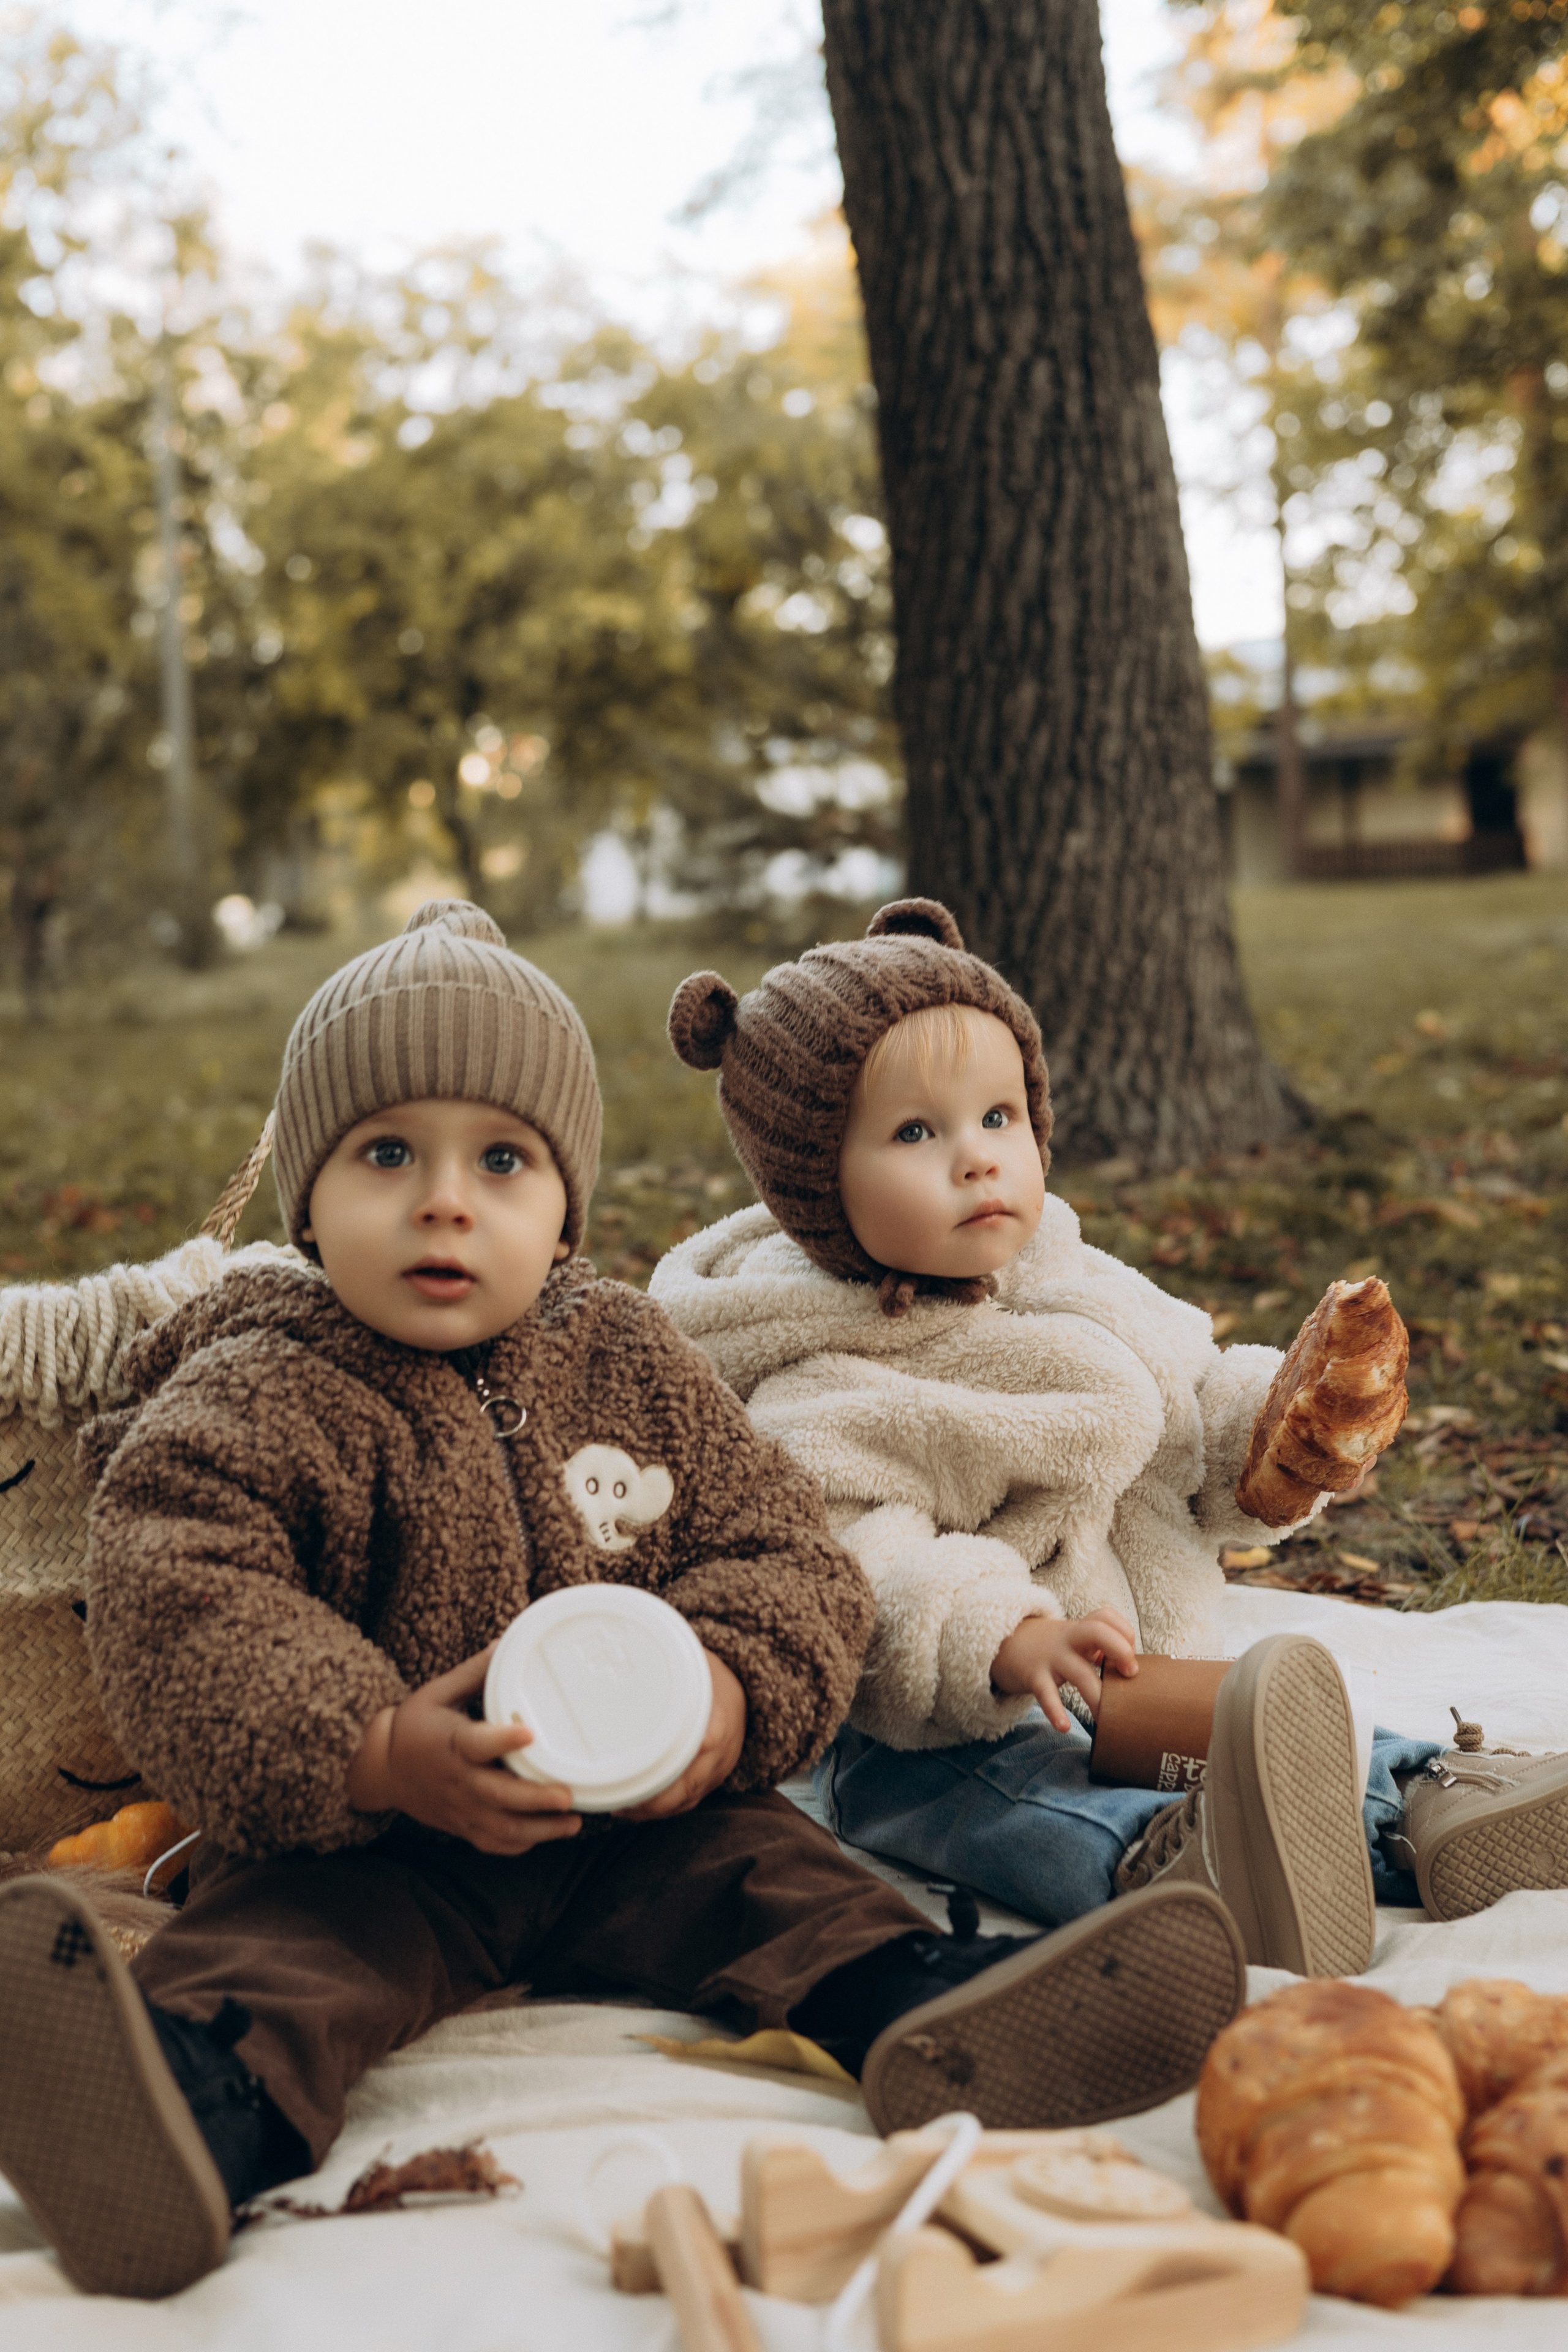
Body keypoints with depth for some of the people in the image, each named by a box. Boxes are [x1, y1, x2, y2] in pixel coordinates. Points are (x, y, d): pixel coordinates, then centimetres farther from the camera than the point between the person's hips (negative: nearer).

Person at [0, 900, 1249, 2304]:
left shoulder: (630, 1365, 7)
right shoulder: (255, 1404, -5)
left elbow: (784, 1552, 6)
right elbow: (173, 1614, -18)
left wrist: (733, 1692, -17)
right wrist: (371, 1754, -32)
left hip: (632, 1830, 5)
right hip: (358, 1846, -4)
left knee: (761, 1869, -19)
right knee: (288, 1928, -32)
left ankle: (922, 2009, -43)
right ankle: (214, 2096, -61)